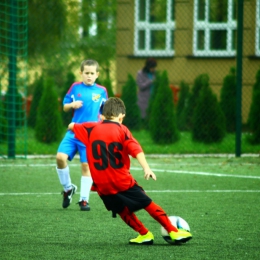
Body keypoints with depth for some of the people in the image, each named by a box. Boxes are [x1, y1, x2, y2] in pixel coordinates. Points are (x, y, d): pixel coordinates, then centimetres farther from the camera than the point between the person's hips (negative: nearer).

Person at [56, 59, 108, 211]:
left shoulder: (101, 91, 4)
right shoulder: (75, 87, 4)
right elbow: (65, 107, 9)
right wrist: (72, 105, -12)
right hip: (73, 131, 0)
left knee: (87, 165, -2)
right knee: (60, 157, -16)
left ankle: (84, 199, 9)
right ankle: (68, 188, 7)